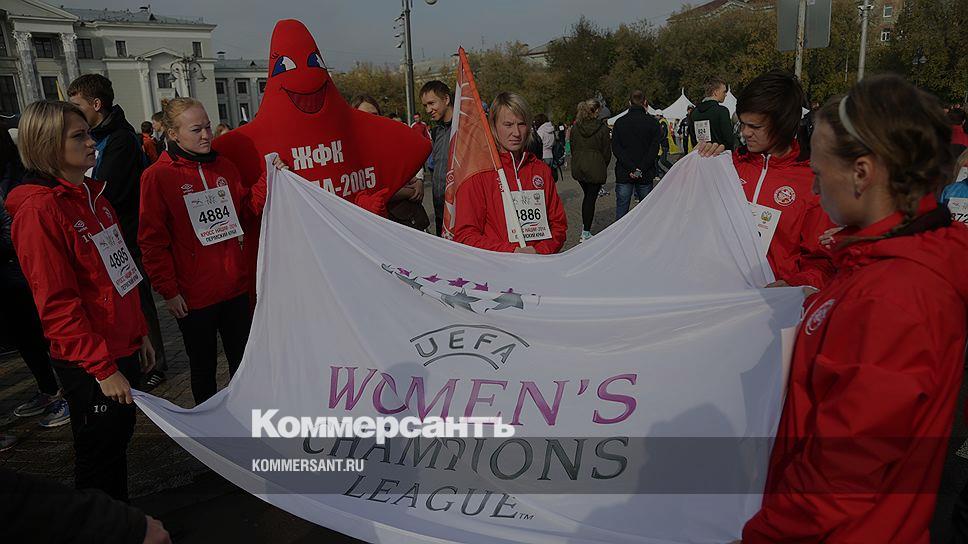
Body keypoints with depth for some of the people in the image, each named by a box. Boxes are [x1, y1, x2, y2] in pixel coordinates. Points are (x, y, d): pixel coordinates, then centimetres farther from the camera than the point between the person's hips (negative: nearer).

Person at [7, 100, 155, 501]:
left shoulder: (91, 194, 9)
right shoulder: (39, 209, -18)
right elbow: (56, 303, -21)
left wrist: (139, 333, 14)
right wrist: (102, 368, -20)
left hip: (123, 348, 8)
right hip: (89, 366, -8)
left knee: (119, 438, 21)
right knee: (99, 452, 9)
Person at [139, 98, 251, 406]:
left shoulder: (224, 167, 7)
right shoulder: (157, 176, -8)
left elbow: (246, 211, 10)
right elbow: (152, 240, -8)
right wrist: (168, 290, -9)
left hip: (235, 286, 4)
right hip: (193, 294, -4)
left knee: (243, 362, 14)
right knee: (204, 367, 12)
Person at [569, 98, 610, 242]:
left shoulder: (575, 128, 1)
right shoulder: (602, 128, -10)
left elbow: (572, 148, 7)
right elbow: (606, 151, -5)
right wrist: (604, 166, 10)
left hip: (578, 167, 5)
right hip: (595, 168, -5)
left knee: (587, 195, 22)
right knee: (591, 197, 1)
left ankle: (585, 226, 28)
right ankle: (586, 233, 1)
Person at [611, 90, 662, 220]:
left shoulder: (619, 122, 2)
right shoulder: (652, 122, -1)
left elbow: (616, 148, -6)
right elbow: (654, 149, -10)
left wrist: (631, 168, -11)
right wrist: (641, 169, -12)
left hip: (623, 175, 1)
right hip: (645, 175, 0)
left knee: (621, 210, 4)